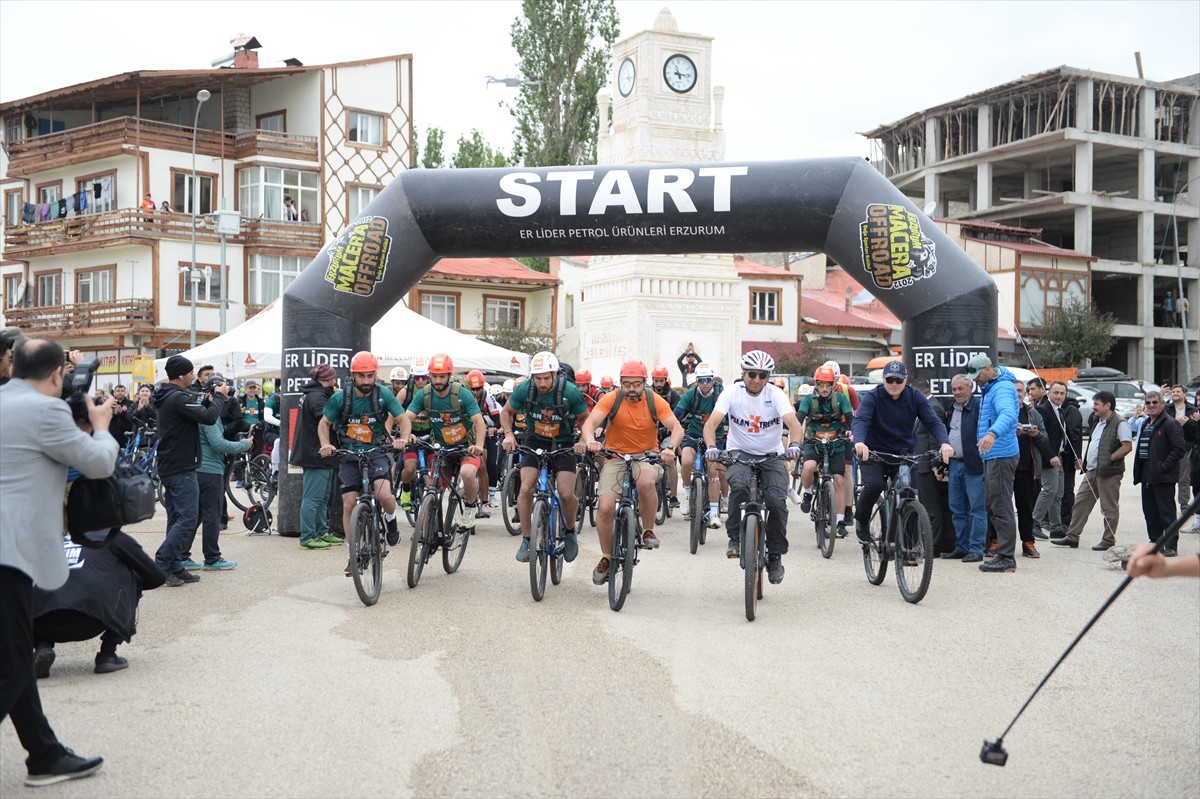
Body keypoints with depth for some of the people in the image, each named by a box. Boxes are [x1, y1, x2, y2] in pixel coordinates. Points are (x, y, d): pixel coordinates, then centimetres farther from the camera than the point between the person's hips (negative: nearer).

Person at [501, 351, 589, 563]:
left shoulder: (571, 392, -21)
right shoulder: (524, 389, -17)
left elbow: (585, 419, -3)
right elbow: (506, 412, 1)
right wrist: (508, 434, -14)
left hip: (563, 444, -1)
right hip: (535, 442, 2)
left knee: (566, 494, -15)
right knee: (526, 489, -16)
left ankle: (570, 531, 16)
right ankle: (526, 540, 1)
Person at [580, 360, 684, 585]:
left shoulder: (655, 401, -8)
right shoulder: (611, 399, -9)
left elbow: (677, 428, -15)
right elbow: (589, 423, -20)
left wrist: (670, 447, -36)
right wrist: (590, 440, -43)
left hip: (646, 456, -1)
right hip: (615, 457, 1)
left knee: (646, 482, -36)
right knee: (605, 508, -15)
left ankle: (648, 531, -11)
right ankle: (606, 558, 9)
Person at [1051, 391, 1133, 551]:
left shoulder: (1120, 423, -12)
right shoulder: (1097, 421, 16)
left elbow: (1127, 446, -19)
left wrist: (1109, 459, -18)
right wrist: (1084, 460, 13)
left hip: (1108, 472, -9)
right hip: (1092, 470, 9)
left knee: (1109, 507, 2)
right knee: (1081, 502, 8)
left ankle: (1108, 540, 12)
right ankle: (1072, 537, 12)